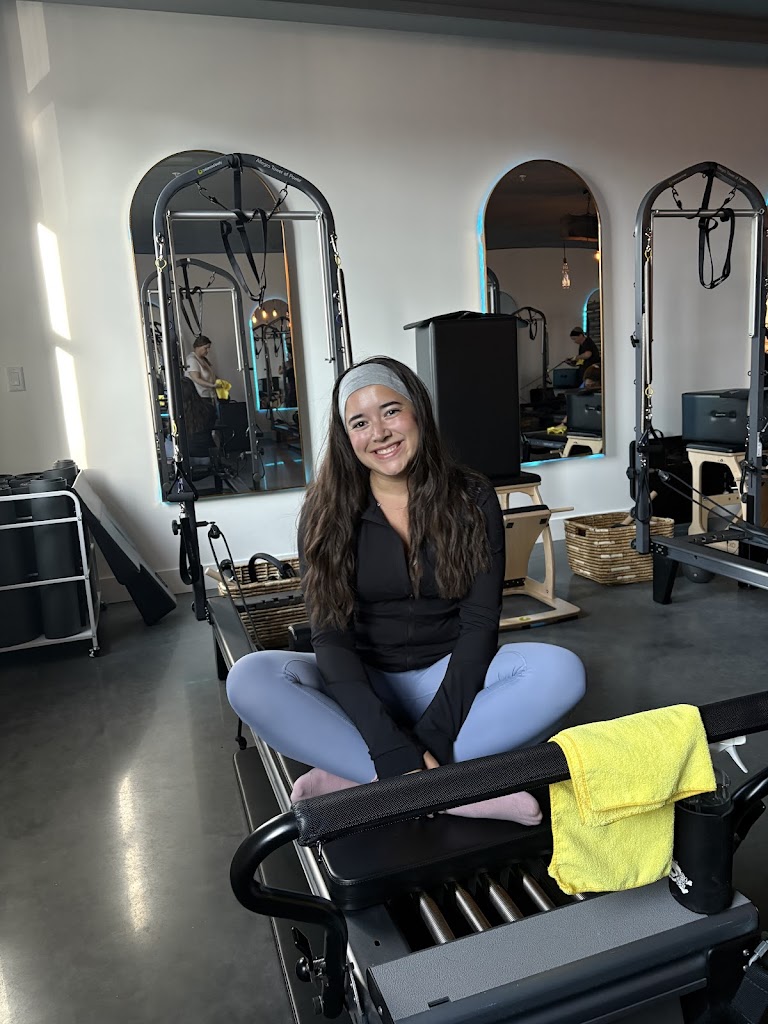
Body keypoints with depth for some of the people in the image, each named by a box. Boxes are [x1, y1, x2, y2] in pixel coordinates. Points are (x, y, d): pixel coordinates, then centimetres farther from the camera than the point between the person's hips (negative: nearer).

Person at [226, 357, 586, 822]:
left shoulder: (473, 499, -4)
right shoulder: (327, 512, -6)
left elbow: (479, 624, -10)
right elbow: (331, 636, -14)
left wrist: (433, 738, -24)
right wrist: (393, 749, -27)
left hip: (449, 678, 1)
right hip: (361, 687, 0)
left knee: (561, 671, -27)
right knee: (249, 678, -27)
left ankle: (351, 779, -26)